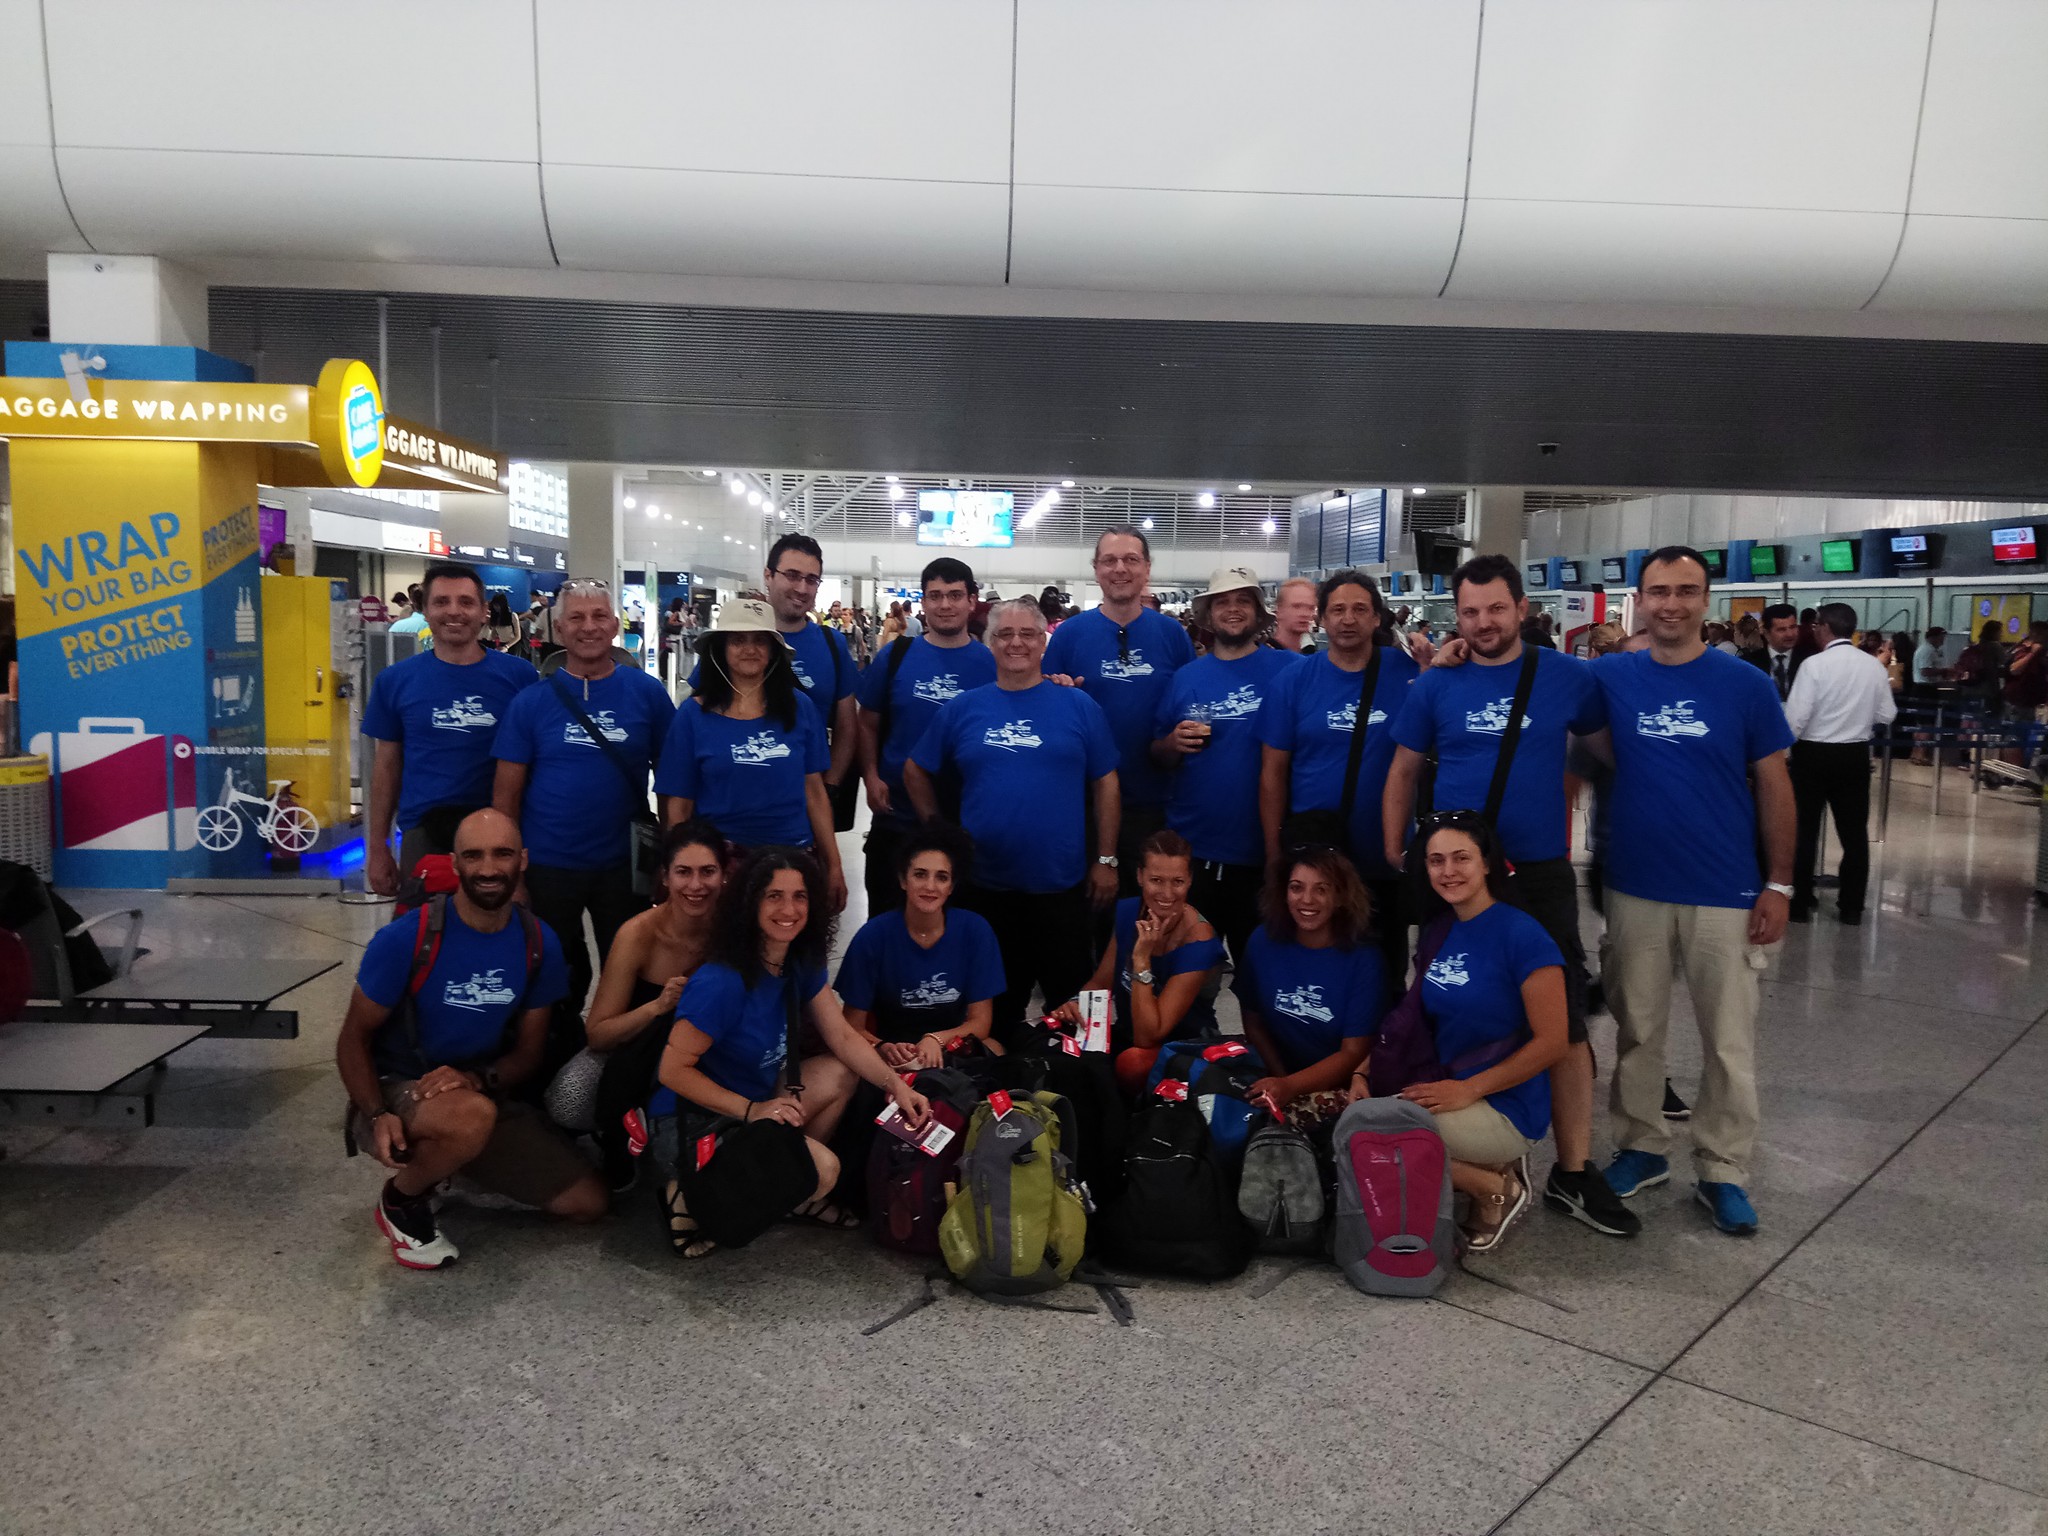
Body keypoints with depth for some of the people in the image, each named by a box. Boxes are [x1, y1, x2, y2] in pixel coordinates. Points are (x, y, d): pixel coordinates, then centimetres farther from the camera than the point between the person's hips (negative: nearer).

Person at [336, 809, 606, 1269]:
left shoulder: (538, 944, -5)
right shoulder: (405, 939, -17)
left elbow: (528, 1052, 2)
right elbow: (354, 1039, -9)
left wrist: (478, 1078, -21)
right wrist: (378, 1116, -26)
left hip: (483, 1096, 5)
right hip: (395, 1093, -5)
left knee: (587, 1203, -2)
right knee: (472, 1116, -40)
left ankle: (459, 1168, 19)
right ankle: (401, 1200, -6)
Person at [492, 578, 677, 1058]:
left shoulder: (646, 693, -3)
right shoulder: (530, 702, -4)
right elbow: (506, 792, -1)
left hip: (624, 865, 0)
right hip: (547, 868, 0)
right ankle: (560, 1068, 37)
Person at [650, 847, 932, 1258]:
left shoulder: (801, 964, -1)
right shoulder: (723, 983, -27)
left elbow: (842, 1037, 2)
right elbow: (673, 1070, -22)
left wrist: (895, 1085, -12)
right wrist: (752, 1110, -25)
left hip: (755, 1100, 9)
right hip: (690, 1124, -9)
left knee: (841, 1074, -1)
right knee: (824, 1169, -21)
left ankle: (802, 1197, 11)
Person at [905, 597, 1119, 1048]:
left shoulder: (1079, 706, 1)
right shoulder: (961, 709, 4)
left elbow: (1105, 783, 3)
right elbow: (916, 772, 12)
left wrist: (1106, 860, -1)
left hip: (1061, 886, -1)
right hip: (983, 886, 1)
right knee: (995, 1005, 15)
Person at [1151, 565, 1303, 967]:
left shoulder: (1289, 669, -3)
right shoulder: (1187, 677, 6)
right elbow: (1158, 757, 10)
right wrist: (1174, 744, -11)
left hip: (1263, 849, -2)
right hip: (1191, 847, 2)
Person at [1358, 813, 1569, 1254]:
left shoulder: (1522, 934, -14)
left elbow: (1551, 1043, -14)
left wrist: (1468, 1090, -18)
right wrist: (1363, 1072, -4)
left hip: (1508, 1109, -8)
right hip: (1445, 1091, 8)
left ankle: (1497, 1189, -1)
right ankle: (1486, 1168, 5)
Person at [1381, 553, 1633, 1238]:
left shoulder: (1569, 677, -1)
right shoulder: (1436, 684, 0)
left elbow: (1609, 751, 12)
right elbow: (1402, 774, 5)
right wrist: (1394, 858, 2)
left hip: (1540, 874, 0)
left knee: (1566, 1024, 1)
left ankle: (1573, 1172, 14)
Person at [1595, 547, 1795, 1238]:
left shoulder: (1746, 685, -4)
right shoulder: (1609, 678, -1)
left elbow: (1774, 788, 1)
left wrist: (1779, 885, -2)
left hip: (1725, 894, -1)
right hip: (1634, 889, 1)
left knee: (1730, 1040, 7)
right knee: (1637, 1029, 13)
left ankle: (1723, 1170, 22)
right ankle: (1641, 1147, 30)